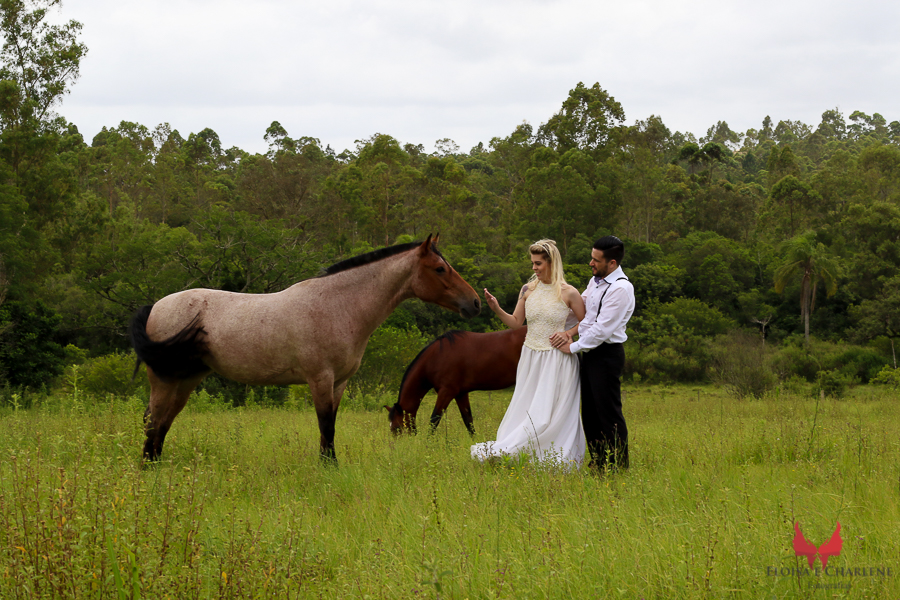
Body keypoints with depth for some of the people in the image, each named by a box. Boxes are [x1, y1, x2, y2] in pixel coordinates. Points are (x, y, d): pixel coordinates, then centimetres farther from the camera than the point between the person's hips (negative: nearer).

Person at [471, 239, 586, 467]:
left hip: (557, 361, -4)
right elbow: (516, 322, 9)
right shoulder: (528, 290, 5)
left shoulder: (568, 293, -7)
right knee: (525, 409, 5)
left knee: (546, 413, -5)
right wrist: (497, 309, -5)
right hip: (531, 359, 5)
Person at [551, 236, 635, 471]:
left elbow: (602, 329, -21)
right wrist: (569, 332, -7)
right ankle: (597, 466, 22)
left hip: (607, 354, -10)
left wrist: (573, 347, -12)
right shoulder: (595, 281, 11)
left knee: (609, 413, -5)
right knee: (590, 412, 14)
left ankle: (617, 468, 2)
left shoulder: (621, 289, -18)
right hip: (590, 352, 10)